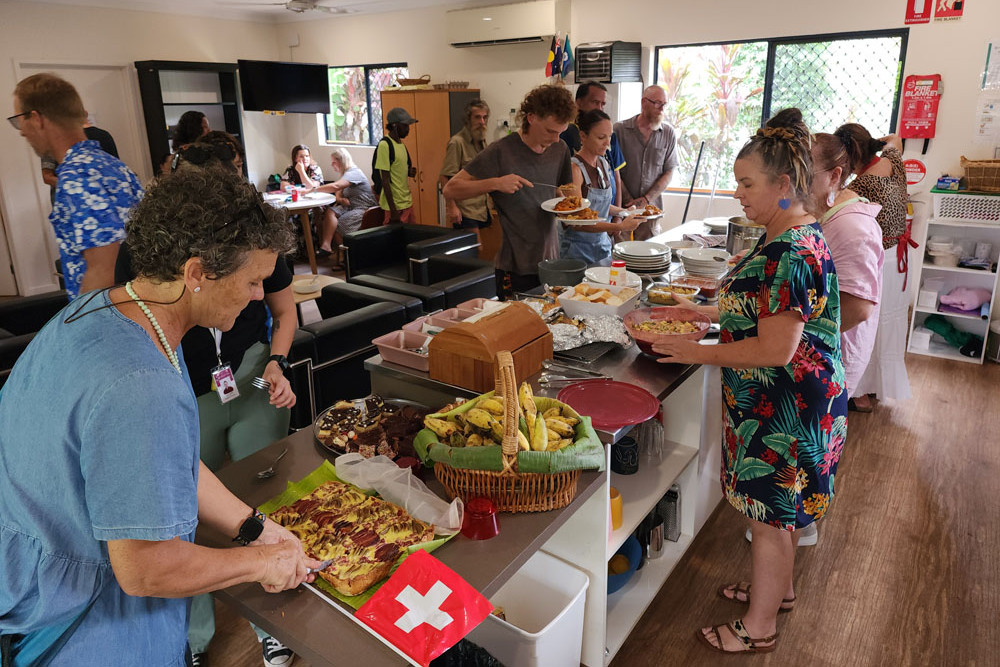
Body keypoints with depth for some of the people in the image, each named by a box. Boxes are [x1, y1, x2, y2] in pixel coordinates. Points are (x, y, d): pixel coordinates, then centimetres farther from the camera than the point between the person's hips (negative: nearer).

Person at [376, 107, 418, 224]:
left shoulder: (401, 143, 11)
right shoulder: (384, 145, -15)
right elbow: (385, 180, -17)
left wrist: (409, 172, -1)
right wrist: (393, 210, -19)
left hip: (407, 202, 8)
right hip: (395, 205, -8)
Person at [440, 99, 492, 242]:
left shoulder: (482, 142, 15)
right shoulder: (457, 142, -13)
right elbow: (445, 177, -17)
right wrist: (451, 206, -23)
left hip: (482, 209, 8)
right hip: (466, 211, -8)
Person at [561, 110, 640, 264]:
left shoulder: (603, 163, 8)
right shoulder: (575, 168, -17)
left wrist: (622, 212, 8)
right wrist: (619, 227, -28)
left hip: (603, 244, 7)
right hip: (577, 250, -7)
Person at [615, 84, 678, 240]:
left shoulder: (668, 133, 7)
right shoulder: (620, 129, -1)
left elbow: (669, 173, 6)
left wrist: (646, 199, -7)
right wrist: (630, 201, -10)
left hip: (651, 209, 2)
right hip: (621, 209, -2)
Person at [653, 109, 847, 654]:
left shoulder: (792, 253, -27)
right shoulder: (794, 237, 6)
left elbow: (775, 349, -28)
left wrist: (698, 353, -19)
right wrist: (704, 311, 10)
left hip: (784, 406, -10)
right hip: (780, 403, 10)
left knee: (769, 513, 7)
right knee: (777, 509, 25)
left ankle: (758, 629, 26)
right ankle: (778, 588, 47)